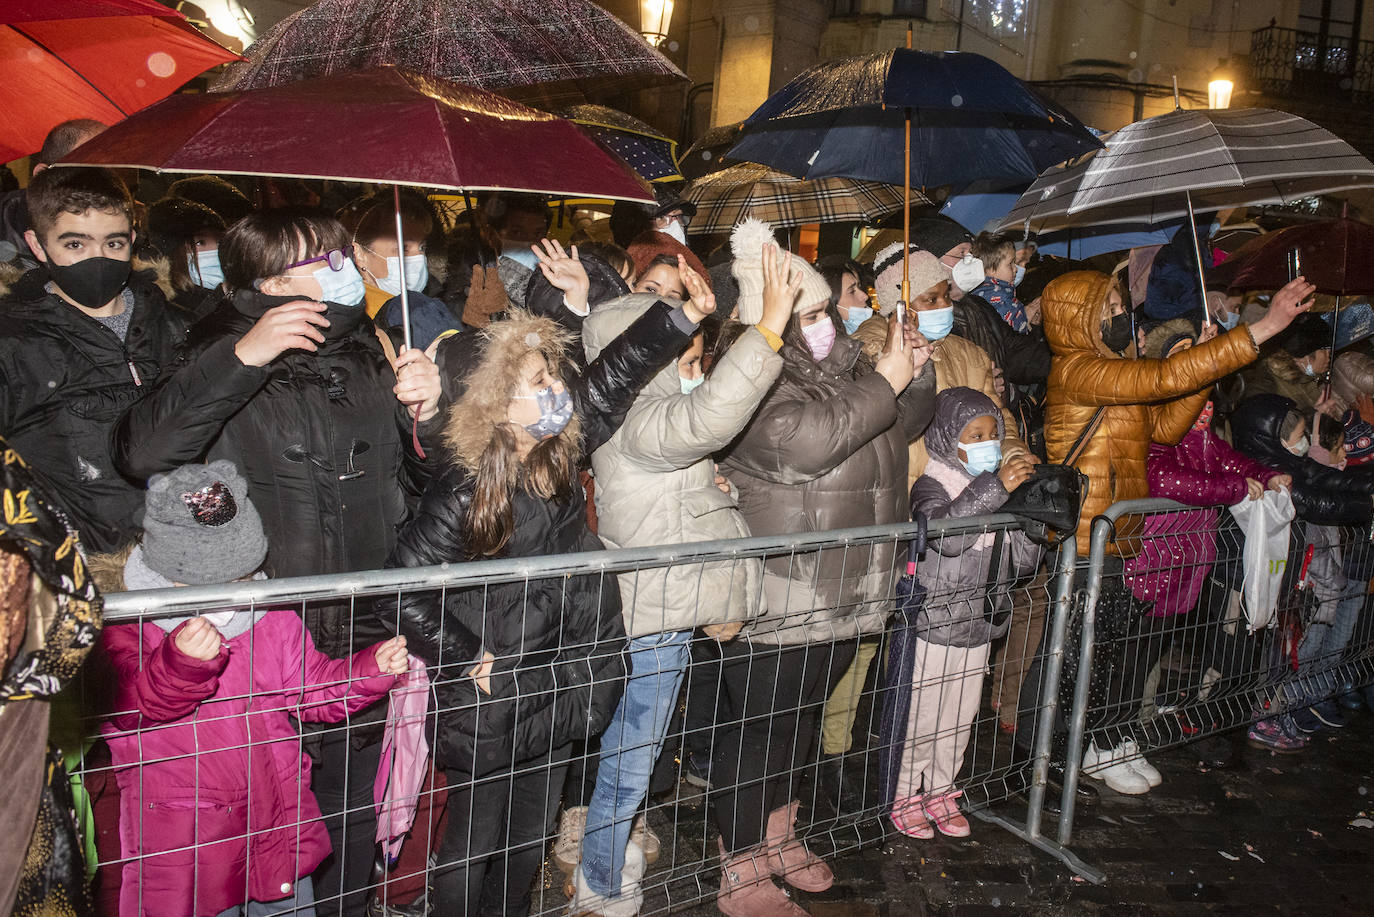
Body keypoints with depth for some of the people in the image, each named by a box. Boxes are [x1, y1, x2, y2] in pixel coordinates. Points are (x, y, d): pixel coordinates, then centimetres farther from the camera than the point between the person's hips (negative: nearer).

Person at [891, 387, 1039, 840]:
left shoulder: (995, 490, 9)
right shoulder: (931, 487, -12)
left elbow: (1023, 563, 7)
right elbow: (945, 533, -35)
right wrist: (995, 488, -41)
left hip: (978, 628, 7)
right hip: (932, 628, -7)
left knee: (960, 717, 17)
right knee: (920, 717, 4)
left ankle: (940, 792, 34)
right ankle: (903, 796, 22)